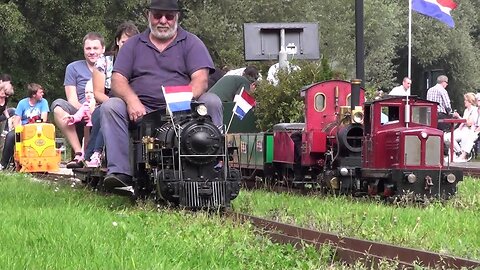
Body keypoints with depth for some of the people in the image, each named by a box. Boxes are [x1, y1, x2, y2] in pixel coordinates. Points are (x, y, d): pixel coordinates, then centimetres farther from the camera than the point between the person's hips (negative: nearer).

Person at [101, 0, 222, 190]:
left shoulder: (191, 43, 12)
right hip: (141, 111, 1)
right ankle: (119, 172, -34)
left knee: (212, 102, -27)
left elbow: (200, 79, -3)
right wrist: (131, 100, -17)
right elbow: (118, 80, 6)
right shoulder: (133, 45, 17)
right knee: (110, 107, -24)